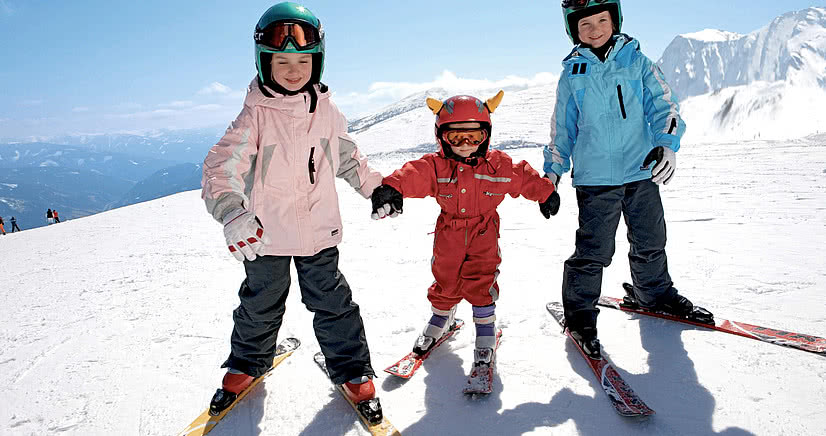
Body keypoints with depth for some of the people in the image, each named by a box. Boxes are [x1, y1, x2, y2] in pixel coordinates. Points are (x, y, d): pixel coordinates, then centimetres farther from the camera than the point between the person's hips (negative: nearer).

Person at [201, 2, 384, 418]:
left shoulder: (325, 110, -2)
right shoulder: (255, 115, -15)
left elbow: (347, 156, 14)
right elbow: (222, 164, -28)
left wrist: (376, 189, 18)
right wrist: (232, 213, -46)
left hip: (319, 230, 2)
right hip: (265, 232, -1)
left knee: (332, 302, 10)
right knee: (260, 305, 17)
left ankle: (352, 370, 28)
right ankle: (247, 362, 43)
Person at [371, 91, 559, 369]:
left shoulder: (499, 164, -7)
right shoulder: (435, 165, -13)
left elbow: (524, 179, 7)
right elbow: (413, 175, -31)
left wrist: (546, 193, 17)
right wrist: (392, 188, -50)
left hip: (484, 234, -1)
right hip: (449, 234, 1)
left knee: (481, 284, -5)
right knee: (445, 283, 14)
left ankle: (485, 329, 17)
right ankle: (441, 317, 43)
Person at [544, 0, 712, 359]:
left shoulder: (637, 62, 7)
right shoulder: (572, 75, 5)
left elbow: (664, 105, 3)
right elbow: (561, 130, 11)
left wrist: (667, 144, -15)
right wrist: (551, 173, 8)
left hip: (642, 171, 3)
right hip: (594, 177, -2)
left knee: (651, 240, 15)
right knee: (594, 249, -6)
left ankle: (654, 294, 40)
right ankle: (579, 313, 11)